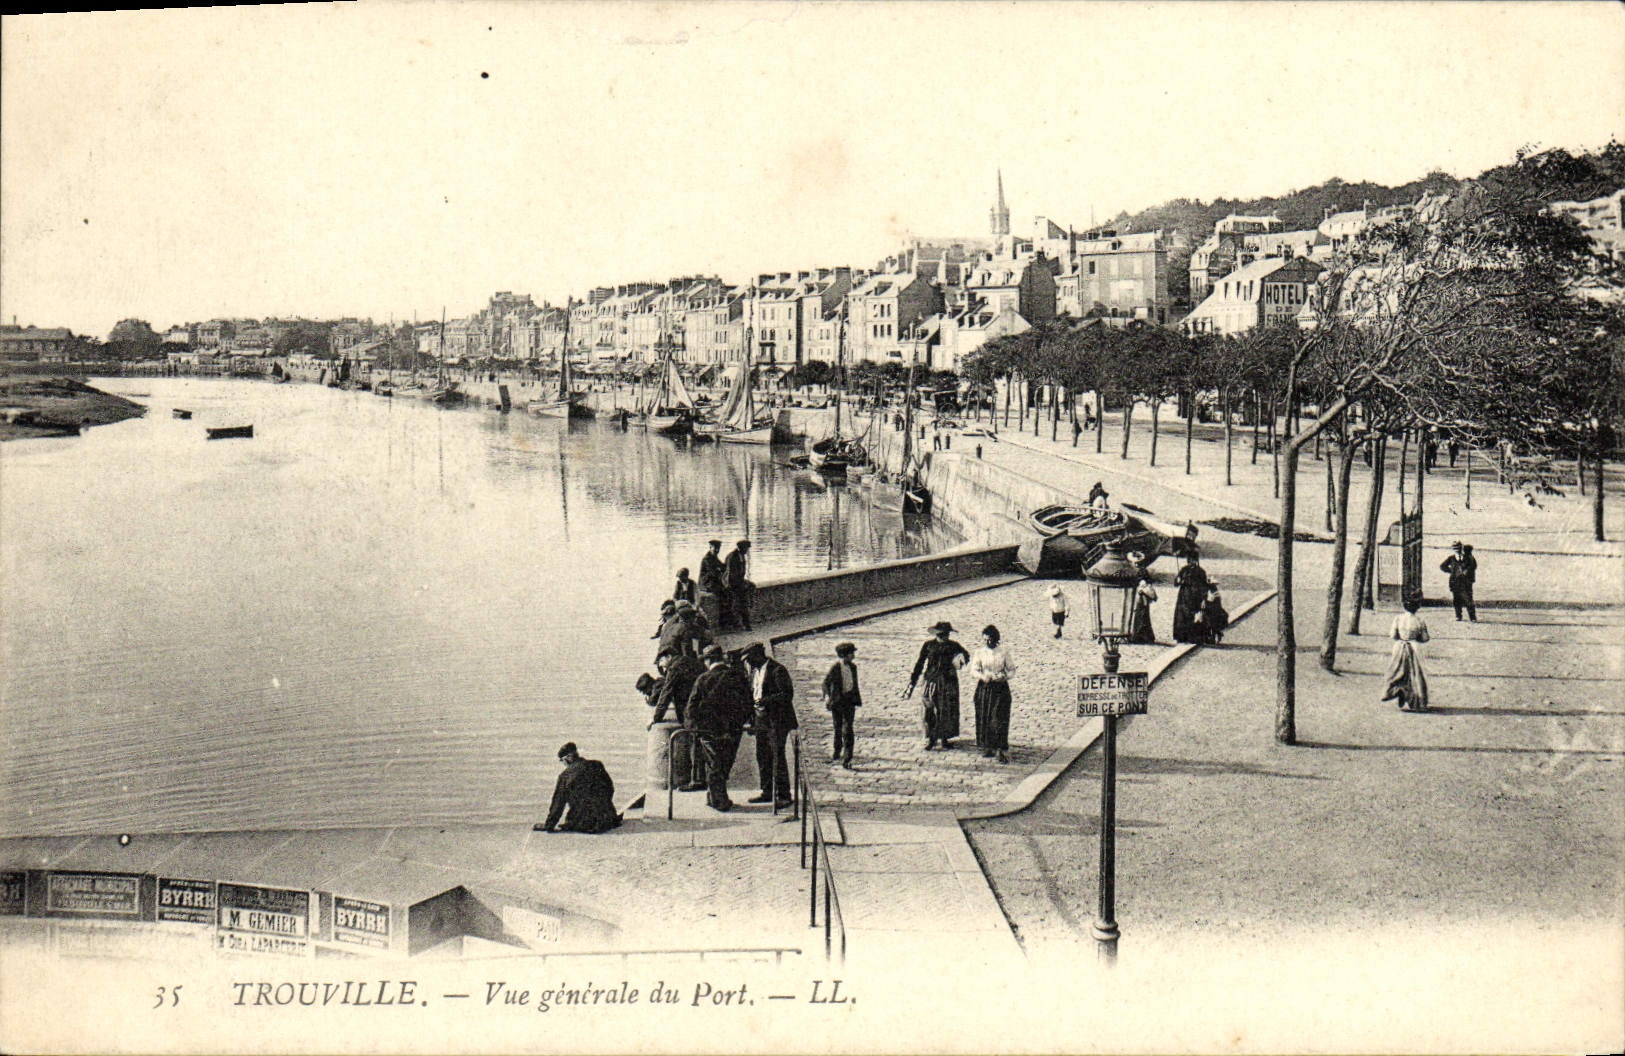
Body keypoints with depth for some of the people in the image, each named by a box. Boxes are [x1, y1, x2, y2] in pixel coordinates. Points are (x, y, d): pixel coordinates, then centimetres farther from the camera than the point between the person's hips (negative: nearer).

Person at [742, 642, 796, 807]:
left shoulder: (777, 670, -13)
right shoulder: (755, 670, 15)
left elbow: (787, 694, -18)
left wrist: (766, 701, -25)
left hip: (776, 720, -9)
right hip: (761, 718, 9)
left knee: (777, 756, -8)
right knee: (762, 756, 12)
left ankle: (783, 795, -4)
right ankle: (767, 792, 23)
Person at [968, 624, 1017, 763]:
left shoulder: (1004, 652, 1)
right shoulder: (979, 653, 5)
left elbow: (1012, 669, 5)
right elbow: (974, 671, -1)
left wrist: (1004, 676, -16)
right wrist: (983, 676, -21)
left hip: (1000, 688, -2)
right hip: (984, 688, 2)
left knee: (999, 719, -9)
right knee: (984, 719, 3)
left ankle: (1003, 751, -7)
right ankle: (989, 748, 16)